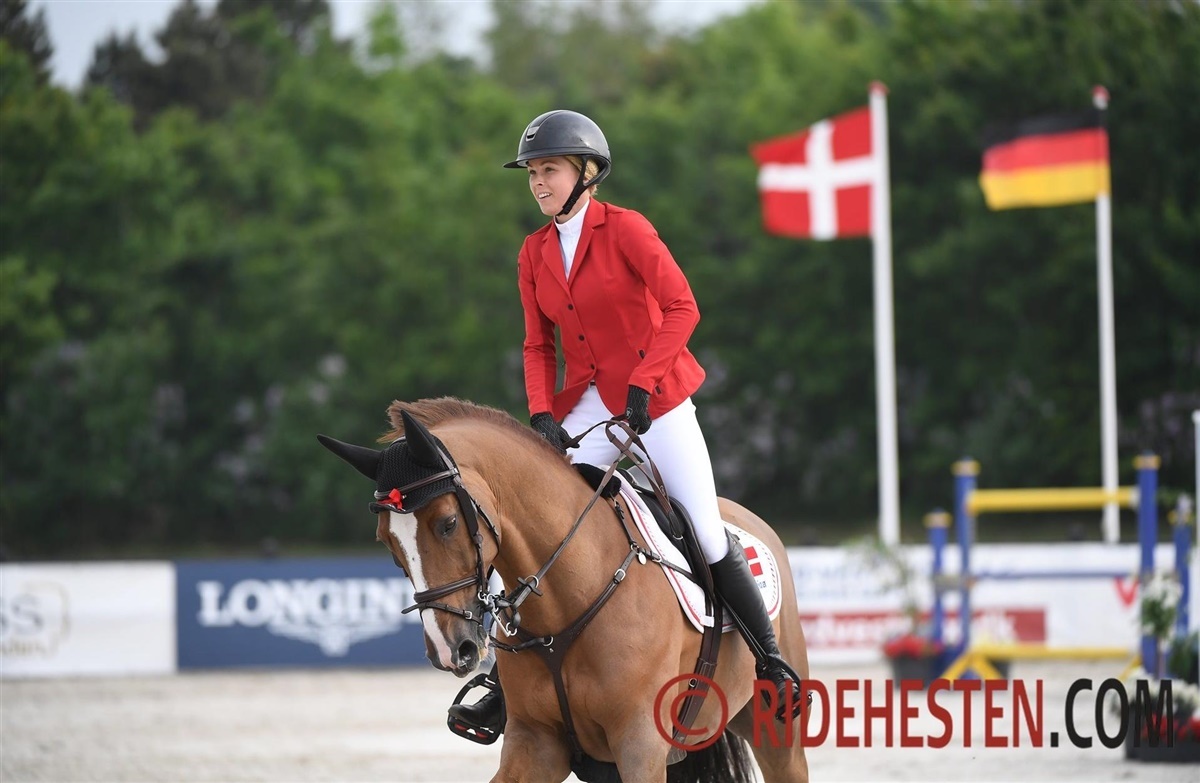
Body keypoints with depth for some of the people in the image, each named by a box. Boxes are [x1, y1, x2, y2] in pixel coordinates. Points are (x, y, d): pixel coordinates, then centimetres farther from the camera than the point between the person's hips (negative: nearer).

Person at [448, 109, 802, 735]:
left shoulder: (625, 230, -9)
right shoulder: (534, 253, 7)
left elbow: (681, 308, -14)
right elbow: (539, 345, 10)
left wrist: (642, 384, -20)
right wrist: (542, 415, -5)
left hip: (656, 399, -5)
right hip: (589, 404, 5)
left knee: (707, 535, -7)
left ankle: (772, 665, 8)